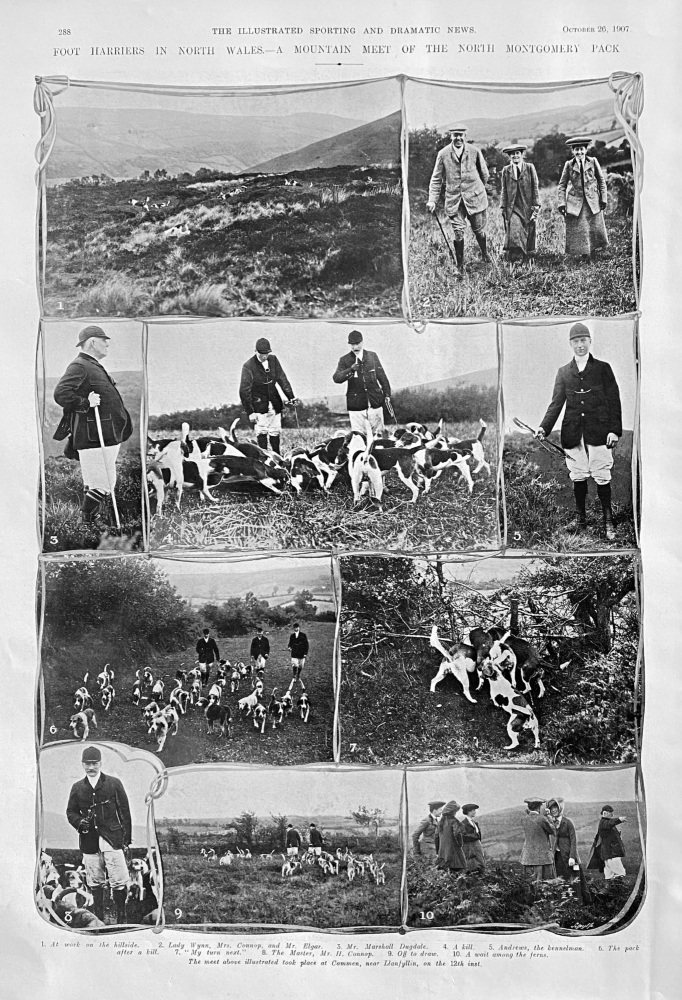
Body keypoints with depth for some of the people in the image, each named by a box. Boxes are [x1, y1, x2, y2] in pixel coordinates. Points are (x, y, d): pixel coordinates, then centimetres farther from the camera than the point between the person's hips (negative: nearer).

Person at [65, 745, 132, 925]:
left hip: (112, 839, -2)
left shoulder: (114, 784, 1)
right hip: (89, 841, 2)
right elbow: (70, 812, 15)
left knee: (119, 882, -6)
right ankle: (99, 920, 20)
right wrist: (80, 822, -7)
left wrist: (126, 839, -1)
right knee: (95, 883, 9)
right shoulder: (77, 788, 8)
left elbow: (125, 811, 3)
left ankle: (121, 918, 6)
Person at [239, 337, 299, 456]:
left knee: (275, 431, 9)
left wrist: (291, 397, 0)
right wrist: (250, 411, -17)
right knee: (261, 432, -10)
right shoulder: (248, 366, -14)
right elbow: (244, 391, -13)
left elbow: (282, 379, 8)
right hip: (259, 404, -5)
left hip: (275, 403, 5)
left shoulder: (273, 360, 0)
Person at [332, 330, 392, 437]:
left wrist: (387, 394, 14)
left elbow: (382, 376, 15)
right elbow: (336, 378, -11)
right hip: (356, 405, -2)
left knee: (378, 432, 9)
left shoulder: (372, 356, 8)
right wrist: (351, 369, -25)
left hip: (375, 402, 2)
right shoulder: (344, 360, 1)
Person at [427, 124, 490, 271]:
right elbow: (436, 179, 2)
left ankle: (485, 253, 39)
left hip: (474, 197, 1)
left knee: (478, 230, 11)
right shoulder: (443, 154, -1)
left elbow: (484, 174, 12)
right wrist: (432, 200, -5)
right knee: (458, 233, -3)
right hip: (454, 200, -1)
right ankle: (460, 266, 10)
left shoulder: (474, 152, -1)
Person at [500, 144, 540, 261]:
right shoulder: (506, 170, 8)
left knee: (529, 233, 5)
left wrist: (536, 206, -4)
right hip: (512, 207, 0)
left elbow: (535, 188, 3)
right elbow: (504, 190, 10)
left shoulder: (530, 168, 4)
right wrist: (503, 207, 4)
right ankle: (514, 257, -16)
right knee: (514, 233, -16)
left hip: (527, 207, 0)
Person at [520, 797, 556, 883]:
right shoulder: (542, 819, -13)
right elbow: (552, 831, 1)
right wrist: (548, 817, 11)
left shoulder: (524, 820, 3)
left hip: (528, 856, 6)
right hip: (542, 856, -6)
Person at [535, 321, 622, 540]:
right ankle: (581, 520, 18)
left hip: (599, 432, -2)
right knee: (578, 478, 6)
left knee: (602, 477, -2)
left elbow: (614, 401, 3)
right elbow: (556, 403, 5)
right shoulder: (563, 372, 12)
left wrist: (614, 430, -7)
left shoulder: (603, 368, 6)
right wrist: (544, 427, -9)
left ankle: (607, 522, 8)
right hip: (573, 434, 2)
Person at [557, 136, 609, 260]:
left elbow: (601, 180, 8)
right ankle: (583, 254, 6)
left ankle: (593, 252, 19)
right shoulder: (569, 164, 2)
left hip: (592, 202, 1)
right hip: (575, 202, -1)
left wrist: (603, 198, 3)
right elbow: (562, 185, 5)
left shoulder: (593, 161, 2)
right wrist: (561, 203, -3)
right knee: (577, 231, -3)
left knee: (594, 229, 4)